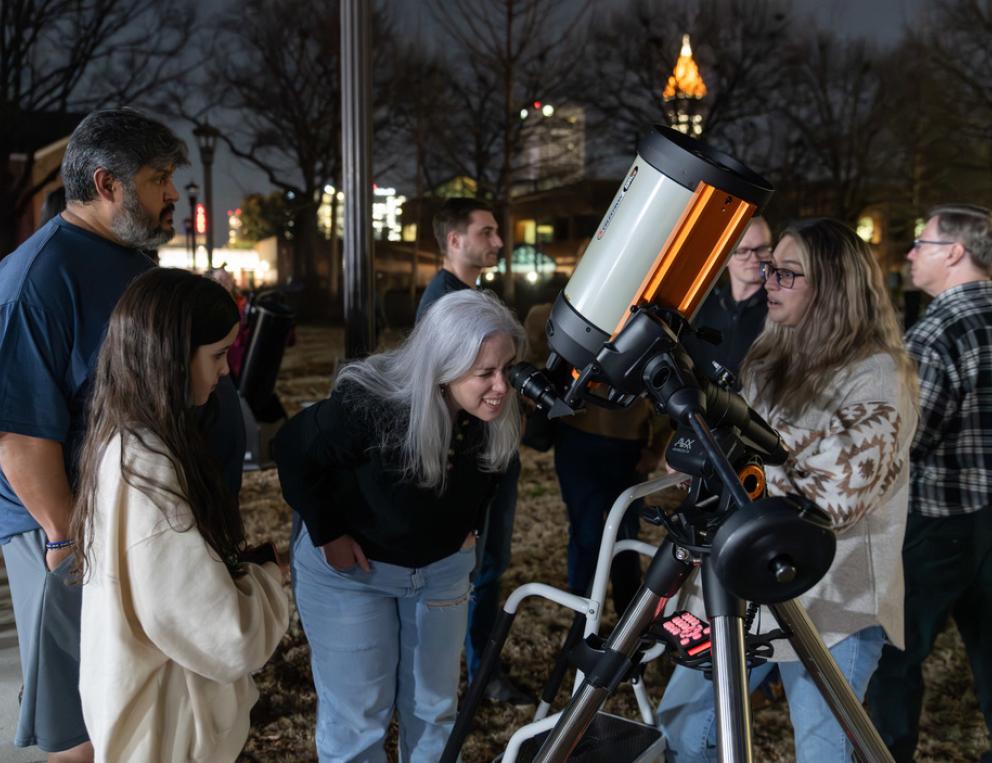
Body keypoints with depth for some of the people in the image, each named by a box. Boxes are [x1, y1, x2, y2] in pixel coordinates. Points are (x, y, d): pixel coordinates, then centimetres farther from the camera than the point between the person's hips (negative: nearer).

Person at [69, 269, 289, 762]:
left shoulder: (123, 441, -2)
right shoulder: (146, 473, -31)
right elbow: (230, 642, -31)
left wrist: (241, 569, -9)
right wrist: (266, 573, -13)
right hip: (164, 722, -8)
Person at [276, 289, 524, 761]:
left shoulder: (500, 416, -19)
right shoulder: (368, 406, -34)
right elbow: (295, 452, -18)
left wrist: (470, 525, 1)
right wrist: (327, 534, -14)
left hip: (442, 565, 4)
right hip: (349, 565, -4)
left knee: (434, 706, 15)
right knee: (358, 713, 5)